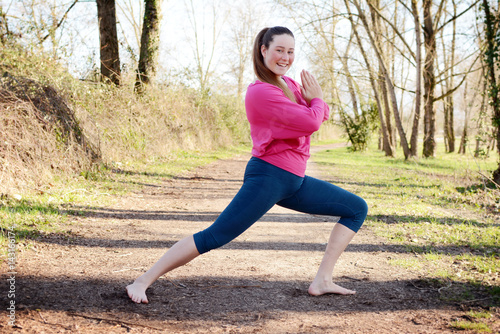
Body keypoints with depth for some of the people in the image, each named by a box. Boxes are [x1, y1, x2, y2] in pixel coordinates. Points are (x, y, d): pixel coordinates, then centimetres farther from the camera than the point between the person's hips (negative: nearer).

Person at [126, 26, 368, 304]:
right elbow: (311, 123, -20)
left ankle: (322, 281, 6)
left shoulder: (290, 84, 13)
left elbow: (323, 114, 12)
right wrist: (316, 99, 0)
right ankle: (142, 282, -6)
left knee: (358, 209, 11)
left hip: (294, 181, 9)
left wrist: (315, 100, -10)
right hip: (268, 176, -9)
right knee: (215, 237, -14)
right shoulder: (260, 92, -15)